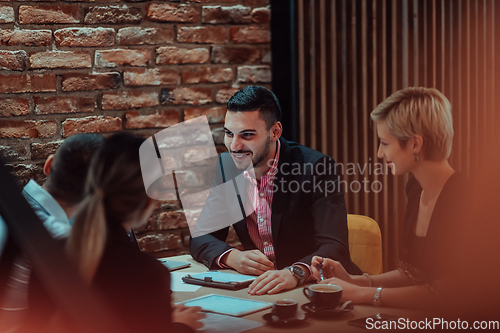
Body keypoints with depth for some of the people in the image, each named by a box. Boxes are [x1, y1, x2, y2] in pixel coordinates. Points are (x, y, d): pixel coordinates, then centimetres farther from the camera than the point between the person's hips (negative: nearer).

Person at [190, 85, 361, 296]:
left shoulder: (315, 167, -16)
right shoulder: (227, 165, 1)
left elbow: (335, 247, -24)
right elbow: (200, 238, 3)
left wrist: (294, 273, -44)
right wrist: (231, 257, -19)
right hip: (258, 288, 5)